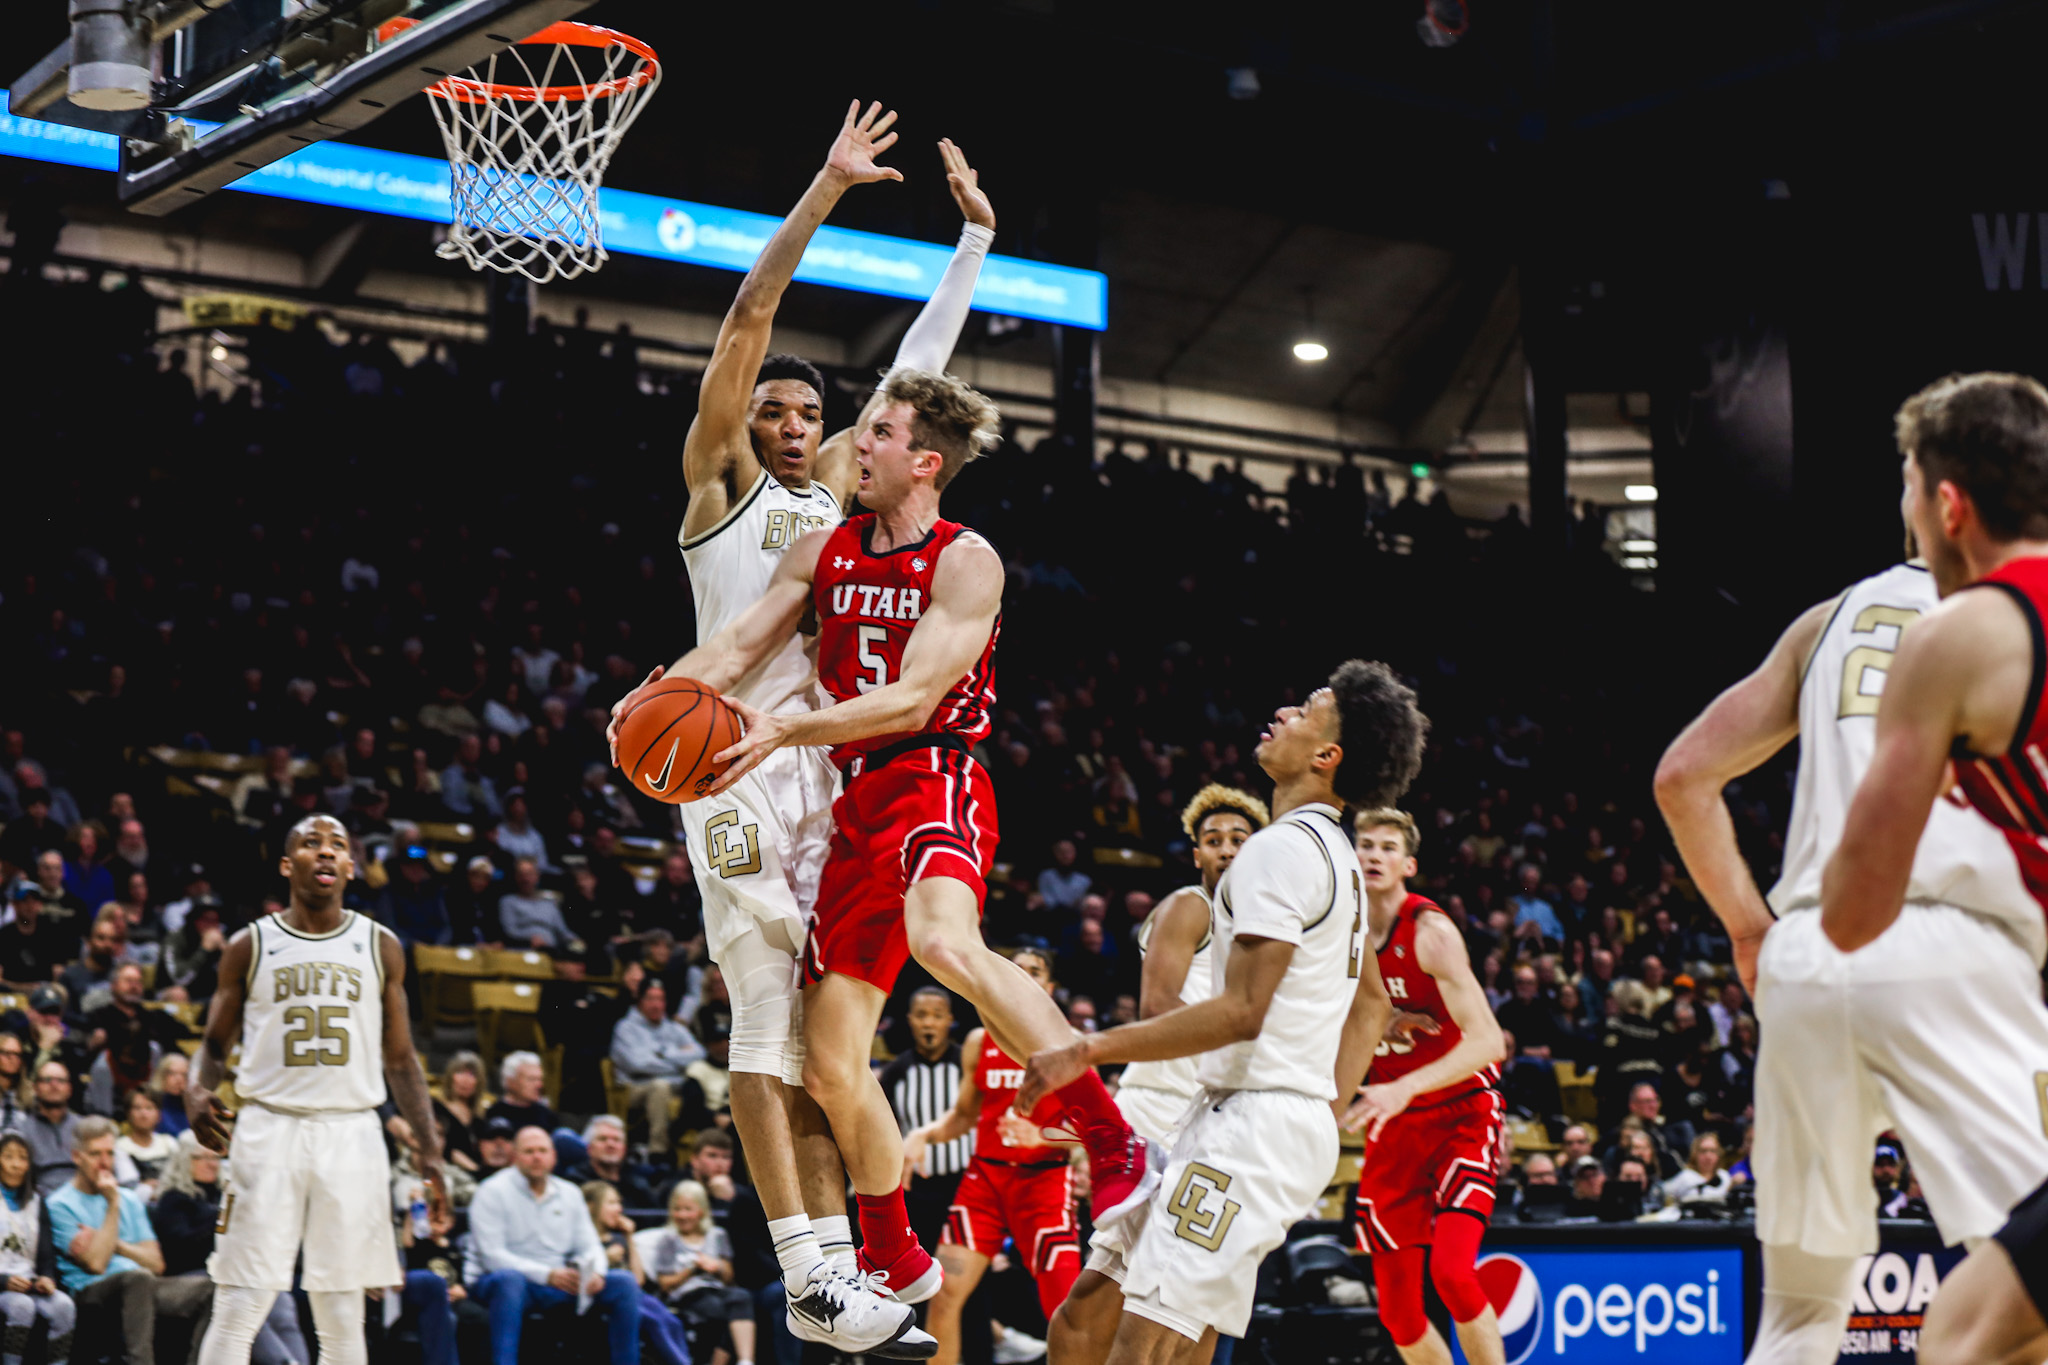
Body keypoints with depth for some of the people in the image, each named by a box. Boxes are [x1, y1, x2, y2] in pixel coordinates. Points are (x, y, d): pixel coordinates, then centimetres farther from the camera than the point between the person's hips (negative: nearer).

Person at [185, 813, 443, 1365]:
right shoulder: (251, 946, 5)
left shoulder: (380, 947, 9)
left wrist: (429, 1147, 4)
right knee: (238, 1312, -7)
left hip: (352, 1133, 1)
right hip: (269, 1128, -1)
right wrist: (196, 1092, -11)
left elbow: (400, 1059, 13)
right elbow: (216, 1044, 11)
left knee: (344, 1319, 4)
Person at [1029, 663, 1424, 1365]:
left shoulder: (1281, 847, -13)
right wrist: (1327, 1114, 24)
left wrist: (1088, 1051, -16)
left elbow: (1242, 1013, -20)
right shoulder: (1334, 853, 19)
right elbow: (1373, 1003, 28)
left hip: (1256, 1123, -10)